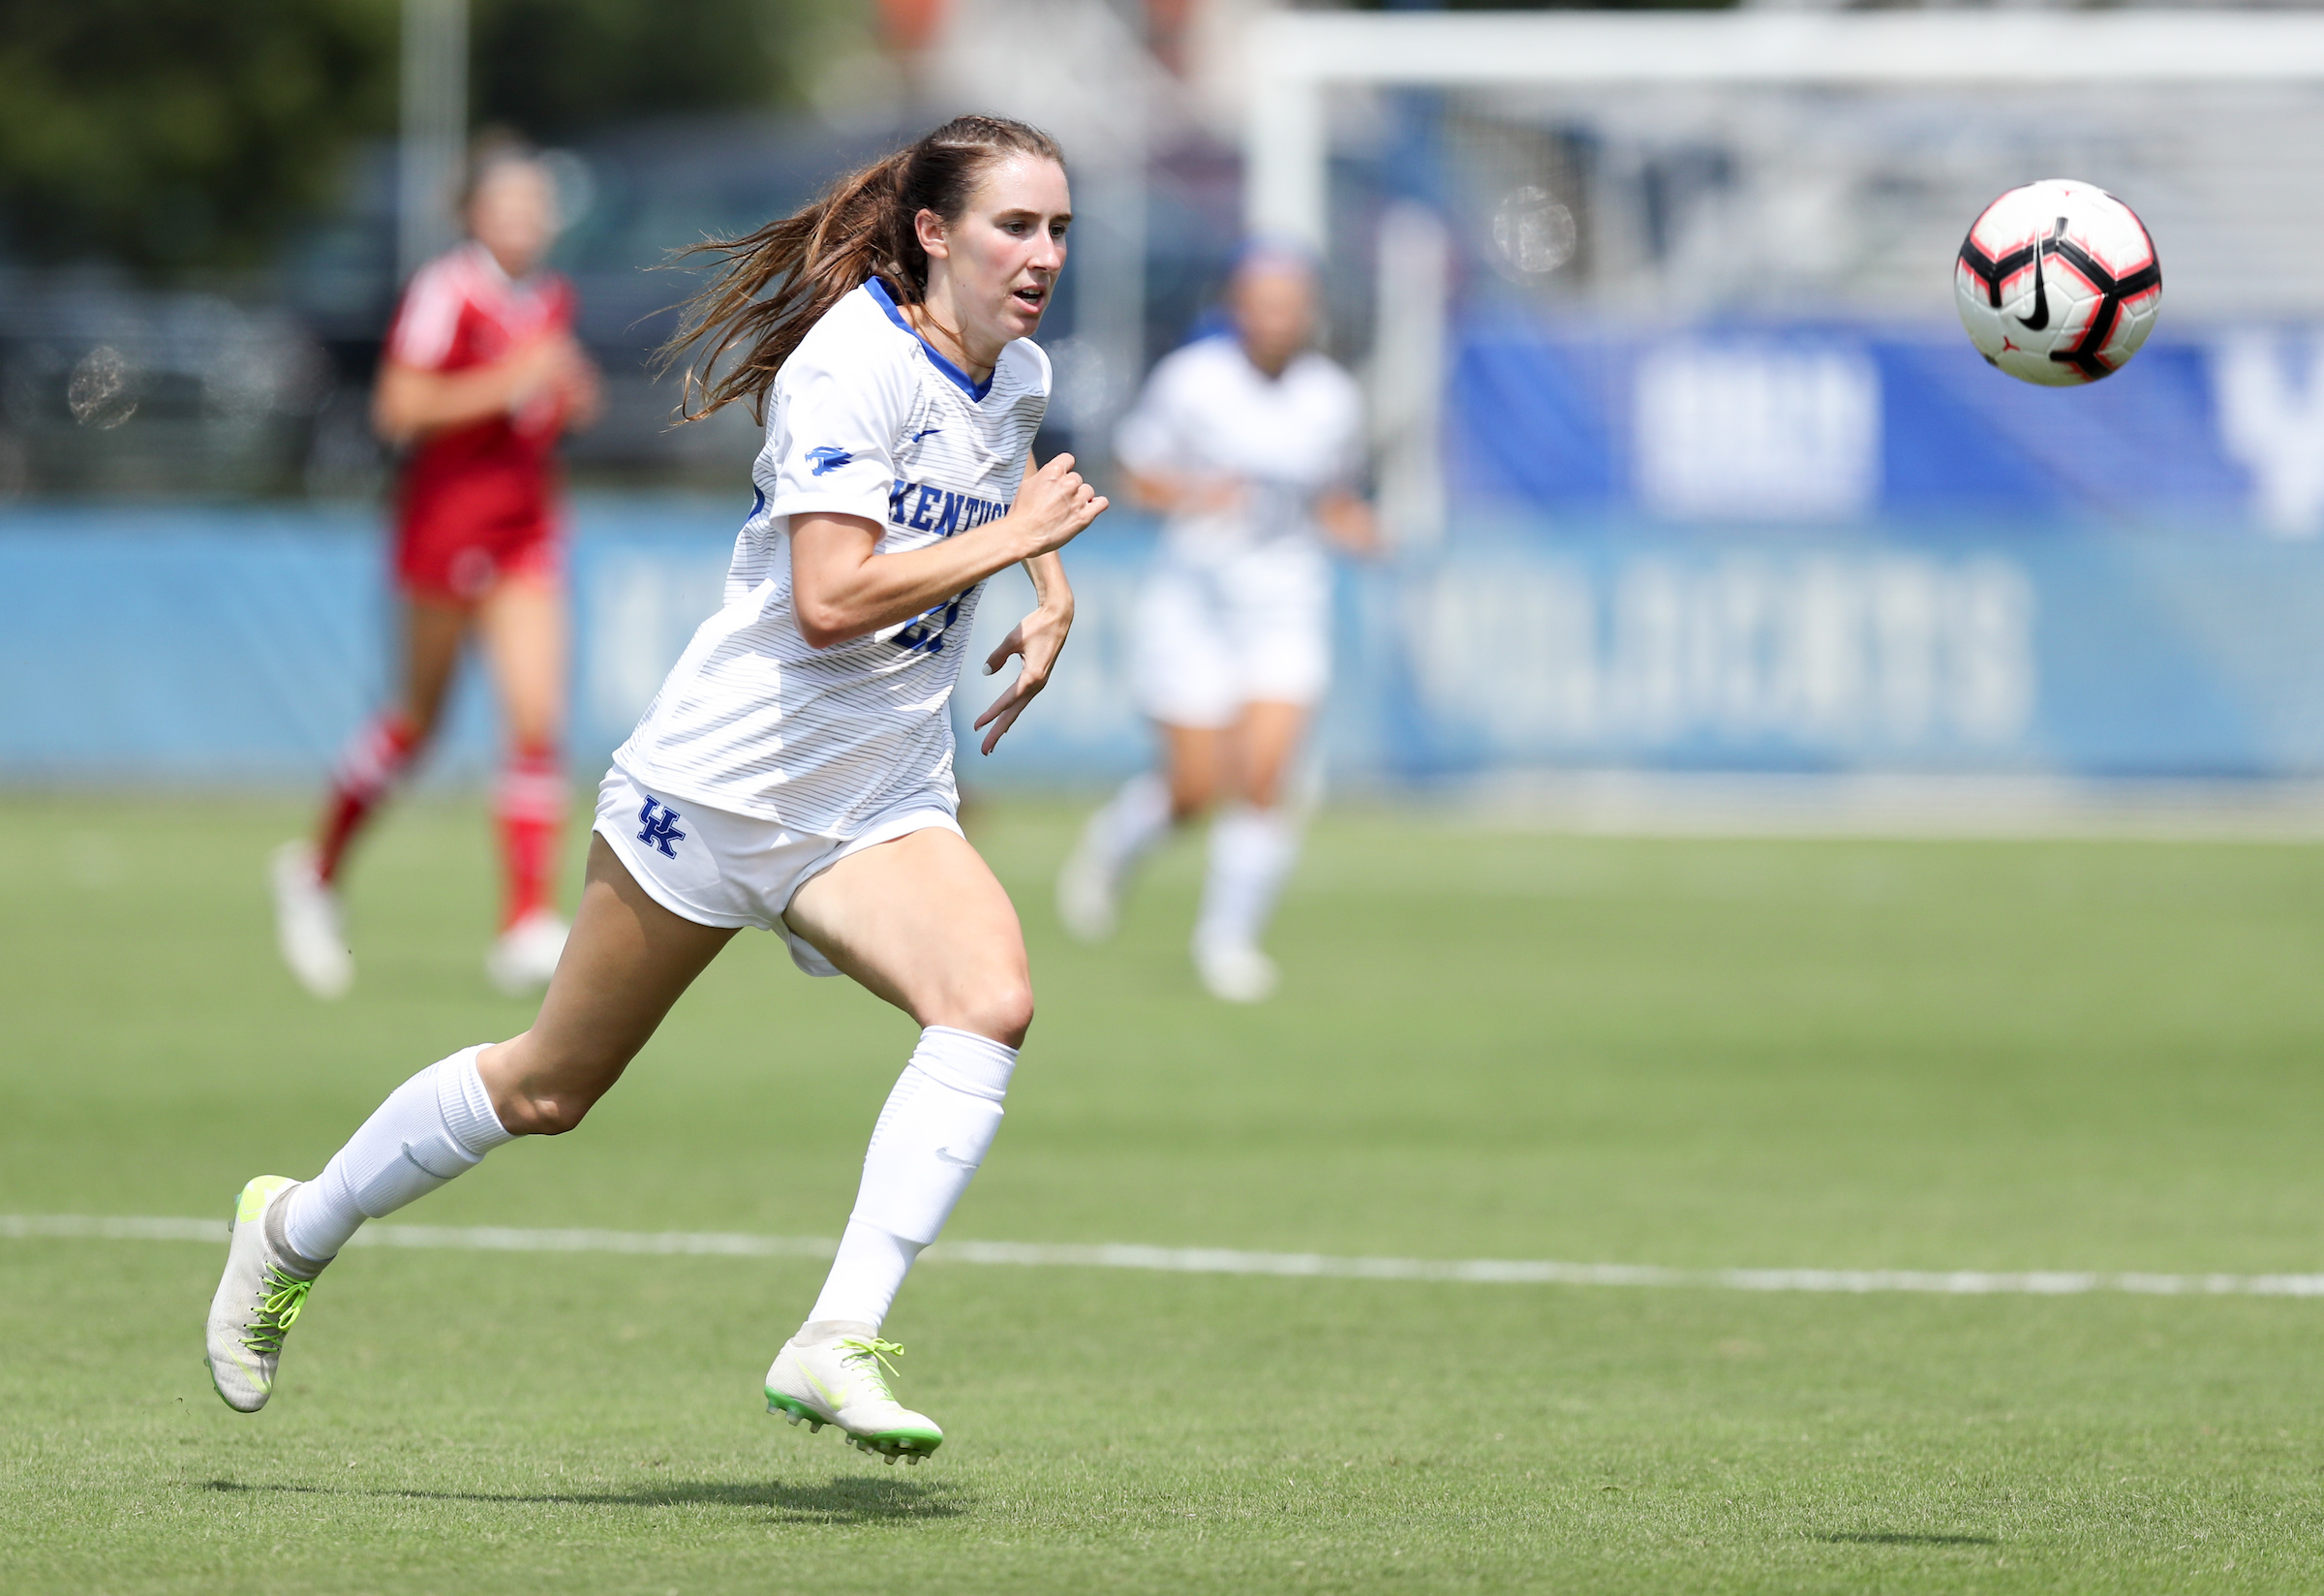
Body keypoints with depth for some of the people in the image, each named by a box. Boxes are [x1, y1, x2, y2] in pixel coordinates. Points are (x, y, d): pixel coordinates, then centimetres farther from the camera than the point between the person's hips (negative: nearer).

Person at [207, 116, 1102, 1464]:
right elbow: (829, 603, -31)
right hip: (723, 780, -6)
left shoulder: (1018, 376, 5)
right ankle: (295, 1229, 33)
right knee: (551, 1086, 8)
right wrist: (1013, 538, -23)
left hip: (882, 808, 6)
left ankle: (838, 1346, -28)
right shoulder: (851, 363, -20)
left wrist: (1051, 593, 15)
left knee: (993, 998, -25)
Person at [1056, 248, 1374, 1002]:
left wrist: (1351, 522, -7)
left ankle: (1228, 939, -1)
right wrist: (1192, 493, -21)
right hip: (1196, 600, -2)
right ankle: (1109, 846, 34)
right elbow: (1134, 471, -1)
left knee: (1263, 777, -15)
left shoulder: (1333, 398, 0)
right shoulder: (1189, 380, -9)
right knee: (1195, 790, -1)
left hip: (1289, 605, 2)